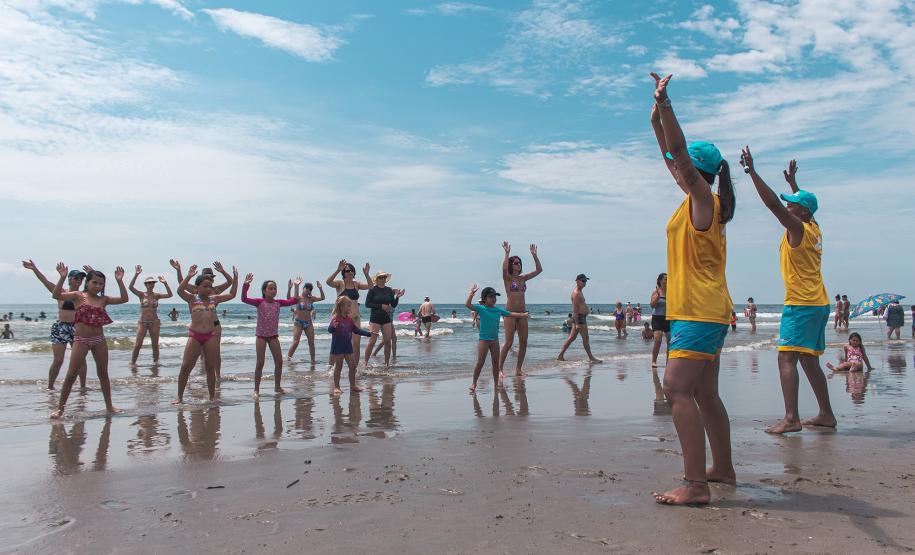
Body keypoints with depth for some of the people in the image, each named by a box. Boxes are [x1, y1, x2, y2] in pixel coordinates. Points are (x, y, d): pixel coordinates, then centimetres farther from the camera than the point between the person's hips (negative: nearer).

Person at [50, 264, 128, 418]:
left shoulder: (103, 299, 8)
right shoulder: (78, 296, 0)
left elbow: (124, 299, -2)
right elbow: (56, 295, -13)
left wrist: (119, 281, -9)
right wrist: (63, 278, -24)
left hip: (99, 339, 3)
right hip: (81, 339, -3)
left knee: (103, 373, 10)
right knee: (71, 374, -2)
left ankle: (109, 405, 19)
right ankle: (60, 408, 7)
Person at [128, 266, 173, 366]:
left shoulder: (157, 295, 2)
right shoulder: (141, 294, -1)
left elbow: (169, 295, -11)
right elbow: (130, 287, -16)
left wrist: (165, 283, -21)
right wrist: (136, 275, -26)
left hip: (154, 322, 1)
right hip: (142, 322, -1)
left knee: (155, 344, 6)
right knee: (138, 344, -4)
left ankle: (155, 361, 17)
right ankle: (132, 362, 6)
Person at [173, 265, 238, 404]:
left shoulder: (214, 299, 10)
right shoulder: (192, 299, 1)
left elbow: (232, 294, 12)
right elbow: (180, 290, -16)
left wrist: (235, 278, 5)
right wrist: (188, 276, -23)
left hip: (210, 335, 2)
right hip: (194, 335, -2)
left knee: (210, 367, 7)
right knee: (185, 366, -2)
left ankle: (212, 396, 16)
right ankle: (179, 396, 9)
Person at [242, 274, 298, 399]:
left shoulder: (278, 302, 1)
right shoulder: (259, 302, -9)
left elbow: (293, 301, 1)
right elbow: (244, 299, -20)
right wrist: (246, 285, -33)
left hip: (274, 335, 4)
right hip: (261, 335, -4)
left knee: (279, 361, 5)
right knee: (260, 363, -1)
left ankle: (278, 386, 20)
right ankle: (256, 390, 7)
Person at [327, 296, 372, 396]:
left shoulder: (349, 319, 8)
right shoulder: (336, 318, -15)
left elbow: (356, 330, 15)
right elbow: (330, 330, -25)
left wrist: (368, 333, 12)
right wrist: (333, 326, -48)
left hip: (348, 346, 7)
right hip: (338, 347, -7)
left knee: (353, 366, 9)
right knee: (338, 367, 1)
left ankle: (353, 386, 20)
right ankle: (336, 387, 10)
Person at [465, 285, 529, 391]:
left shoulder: (499, 309, 7)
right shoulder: (481, 308, -9)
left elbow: (511, 314, 19)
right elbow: (467, 304, -22)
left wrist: (523, 314, 21)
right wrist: (471, 292, -25)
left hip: (494, 339, 5)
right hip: (483, 339, -5)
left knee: (496, 362, 11)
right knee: (480, 362, -6)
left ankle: (496, 383, 21)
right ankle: (474, 383, 4)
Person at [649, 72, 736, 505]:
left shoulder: (705, 199, -8)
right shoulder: (699, 201, 15)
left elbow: (681, 156, -20)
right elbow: (672, 158, 23)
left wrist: (665, 105, -22)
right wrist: (657, 120, 24)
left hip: (699, 312, -10)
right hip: (703, 311, 10)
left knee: (677, 389, -16)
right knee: (704, 394, 16)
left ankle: (696, 484, -18)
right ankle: (723, 469, 27)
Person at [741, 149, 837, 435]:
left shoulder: (798, 229, -10)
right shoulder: (813, 228, 13)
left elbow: (773, 204, -19)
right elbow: (802, 204, 35)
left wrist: (752, 172, -18)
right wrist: (792, 181, 43)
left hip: (801, 305, -10)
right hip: (819, 303, 10)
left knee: (787, 358, -14)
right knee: (809, 360, 16)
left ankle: (791, 418, -21)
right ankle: (826, 414, 22)